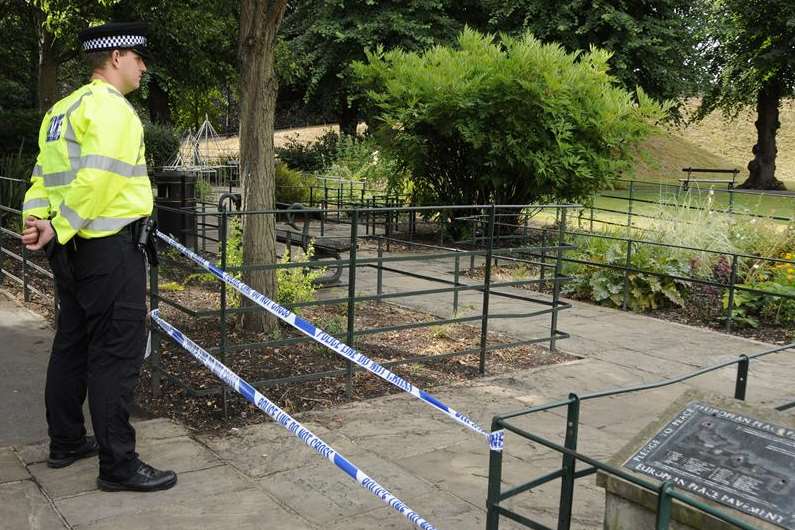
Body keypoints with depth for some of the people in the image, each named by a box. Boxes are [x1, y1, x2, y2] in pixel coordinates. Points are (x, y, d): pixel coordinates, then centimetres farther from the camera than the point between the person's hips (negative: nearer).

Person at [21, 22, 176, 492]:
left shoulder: (61, 110, 19)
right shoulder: (111, 106, -11)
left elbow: (43, 175, 9)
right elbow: (96, 180, -23)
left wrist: (35, 218, -5)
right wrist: (58, 229, -16)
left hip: (74, 247, 10)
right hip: (109, 245, -10)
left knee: (73, 344, 16)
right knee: (117, 353, -6)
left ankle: (66, 442, 28)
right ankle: (119, 465, -1)